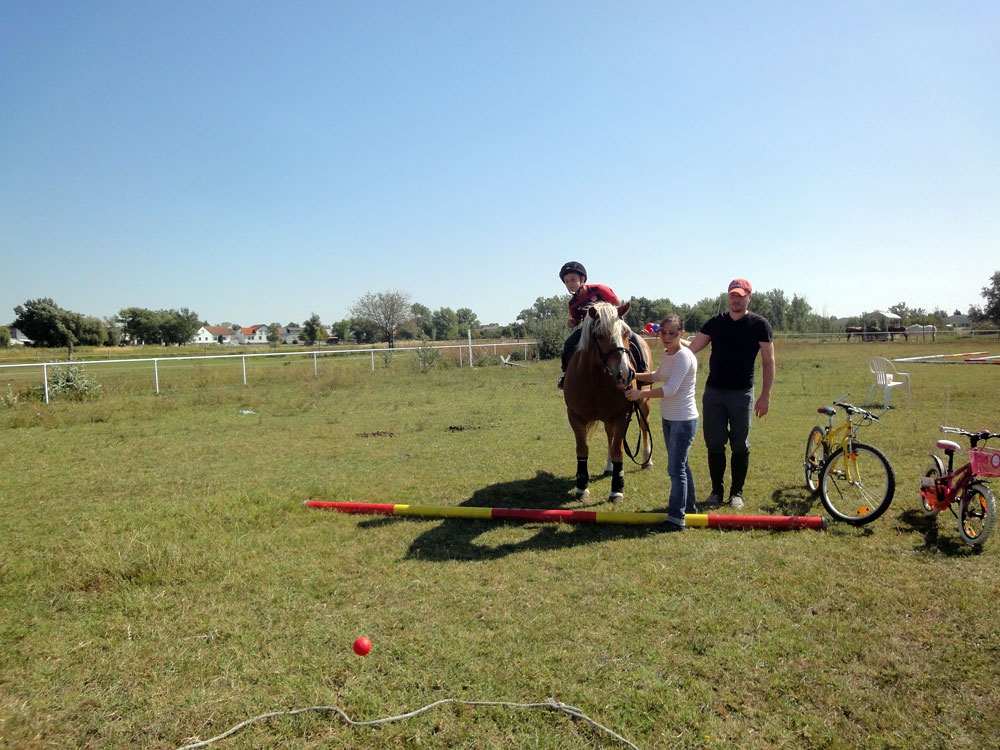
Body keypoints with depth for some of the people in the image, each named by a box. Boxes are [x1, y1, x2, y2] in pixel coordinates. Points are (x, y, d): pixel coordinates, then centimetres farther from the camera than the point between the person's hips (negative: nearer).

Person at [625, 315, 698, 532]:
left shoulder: (684, 356, -20)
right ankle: (688, 504, 38)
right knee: (680, 464, 22)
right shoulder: (667, 355, 7)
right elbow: (657, 376, 26)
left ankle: (676, 518, 0)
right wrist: (635, 375, 11)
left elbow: (671, 389, -30)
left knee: (676, 468, -7)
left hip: (684, 420, -10)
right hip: (668, 418, 10)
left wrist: (641, 393, -36)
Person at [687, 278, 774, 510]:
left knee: (740, 446, 5)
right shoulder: (715, 322, 7)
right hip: (713, 391, 3)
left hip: (742, 393, -2)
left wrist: (765, 395, -8)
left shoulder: (759, 324, -1)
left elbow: (768, 362, -2)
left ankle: (737, 493, 18)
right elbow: (691, 348, 4)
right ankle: (717, 490, 19)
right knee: (714, 444, 6)